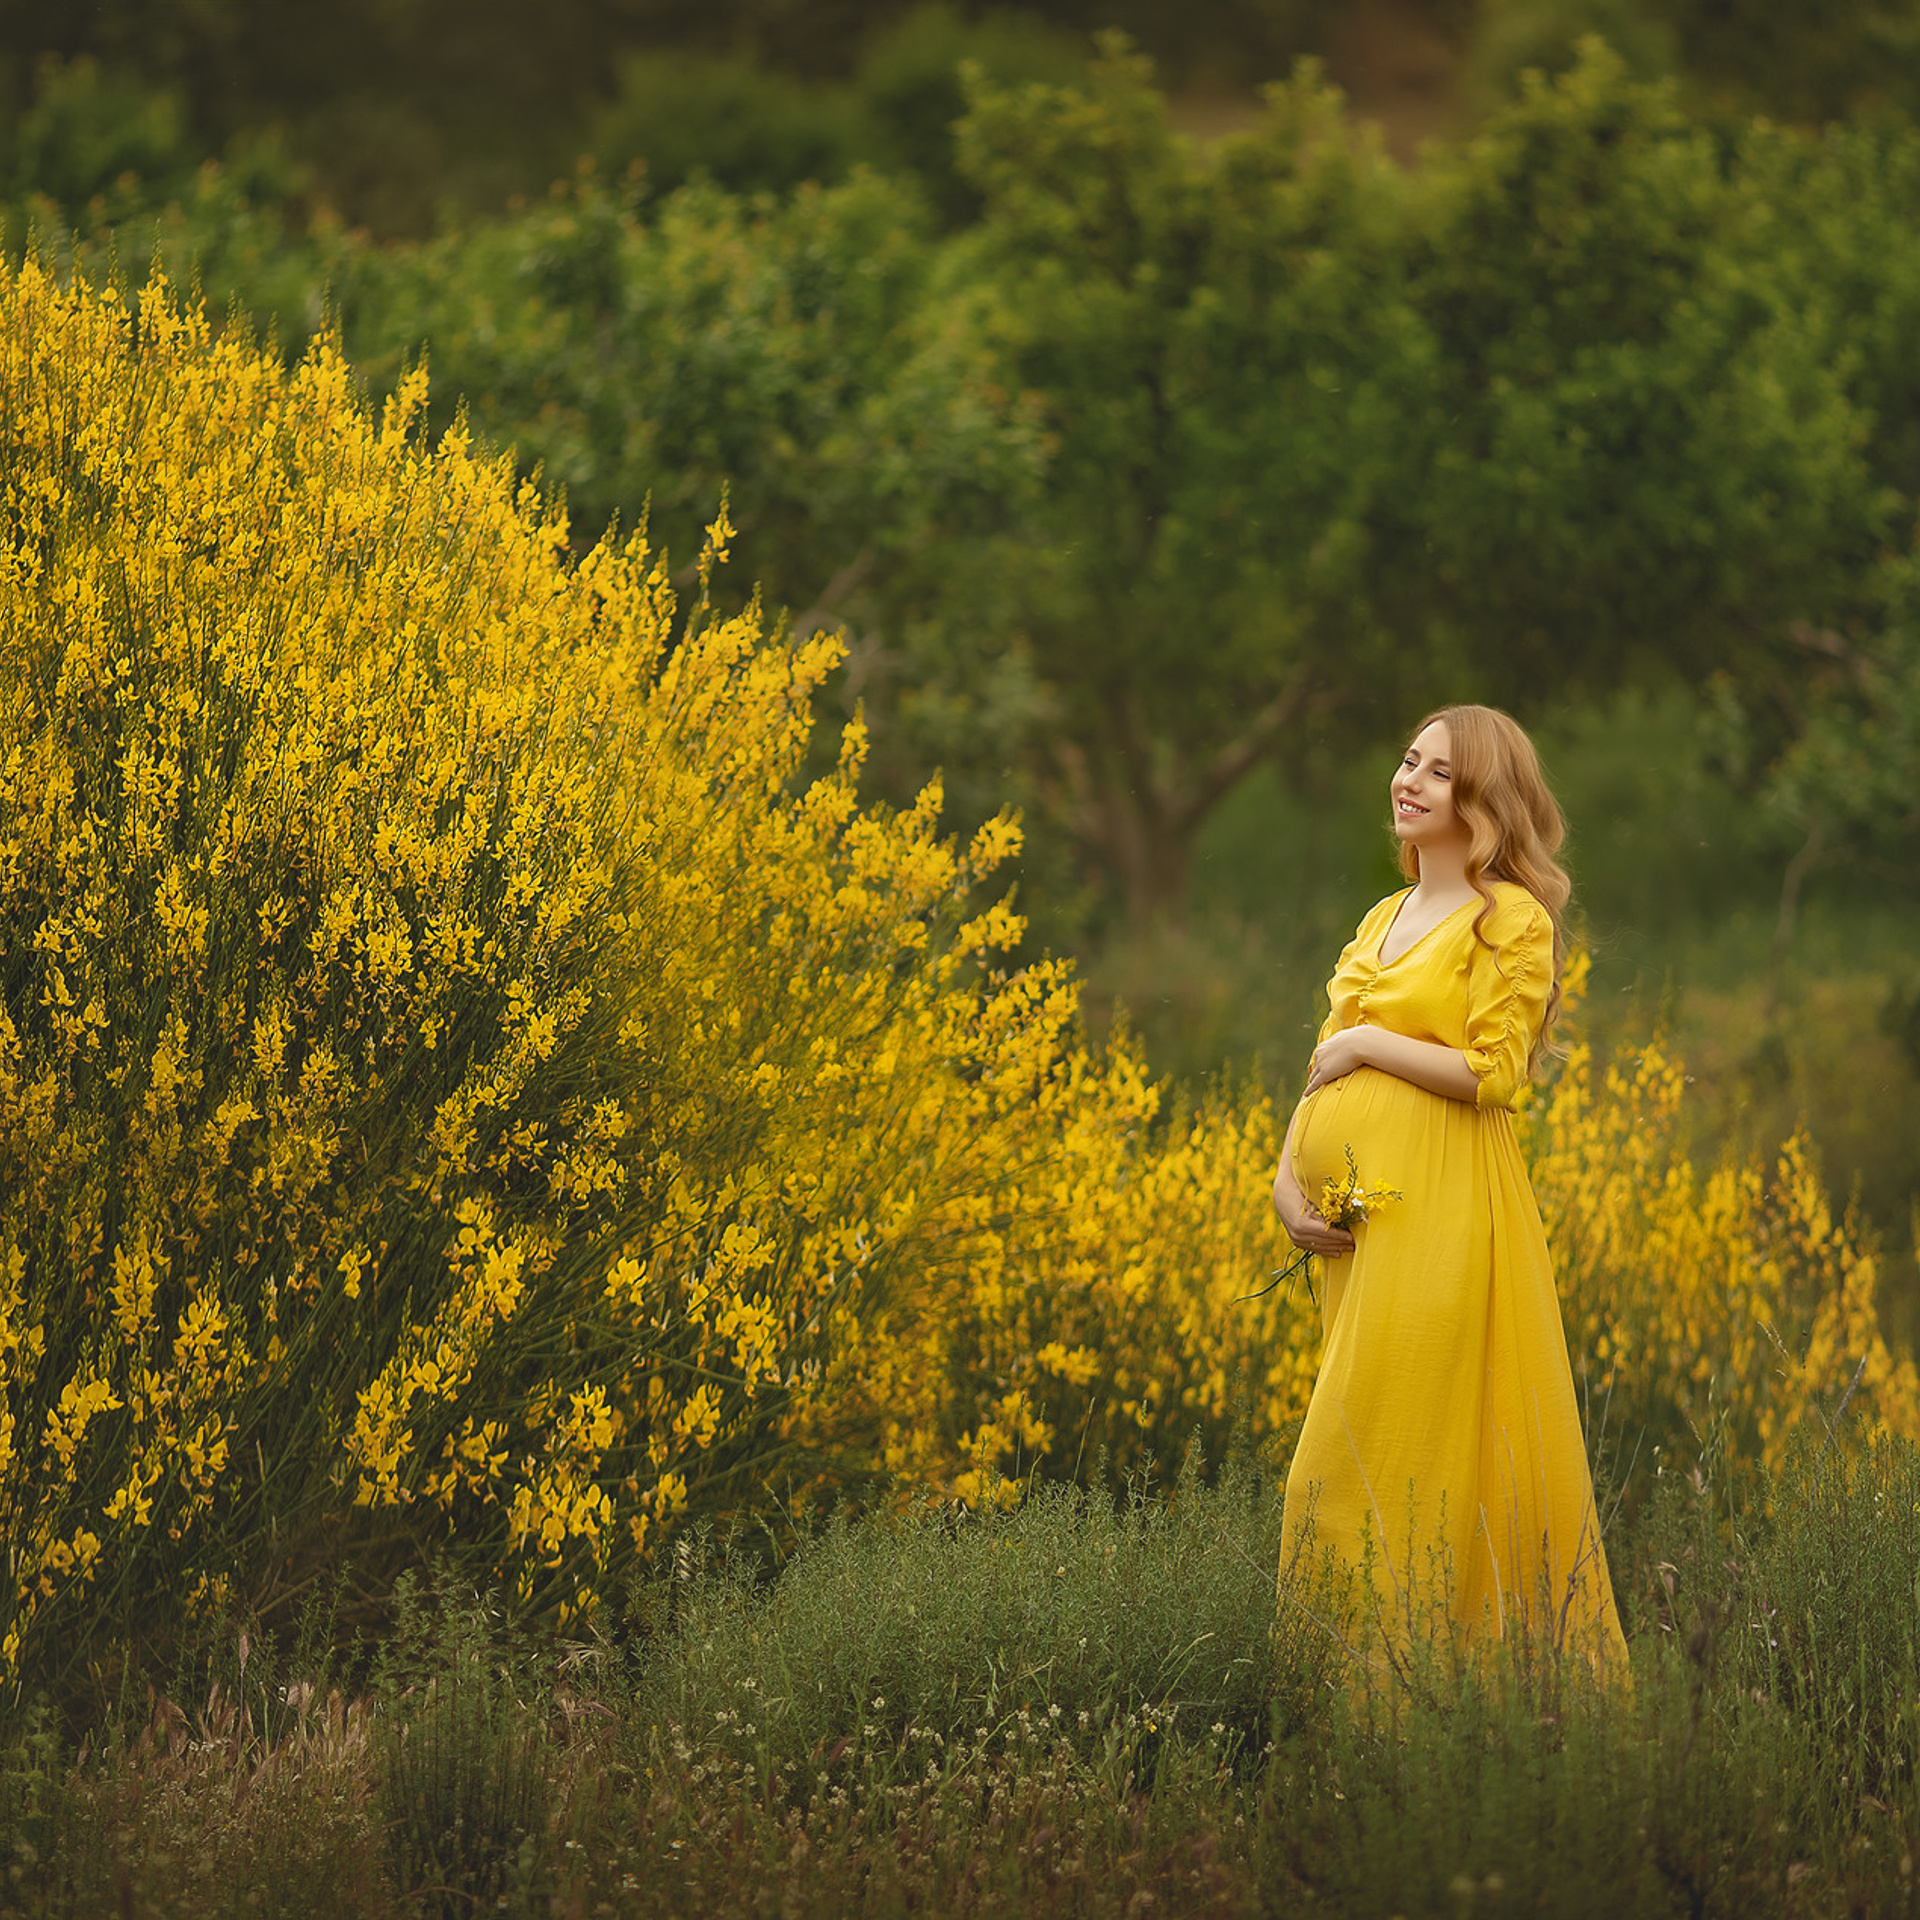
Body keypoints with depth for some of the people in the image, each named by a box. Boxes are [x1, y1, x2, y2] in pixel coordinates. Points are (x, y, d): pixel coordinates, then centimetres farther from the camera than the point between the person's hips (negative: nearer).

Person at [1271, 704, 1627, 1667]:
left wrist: (1365, 1042, -8)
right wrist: (1287, 1179, 3)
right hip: (1357, 1213, 8)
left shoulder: (1511, 920, -5)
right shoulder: (1383, 919, 18)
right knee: (1350, 1455, 7)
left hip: (1444, 1214, -8)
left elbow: (1495, 1074, -14)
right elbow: (1324, 1074, 18)